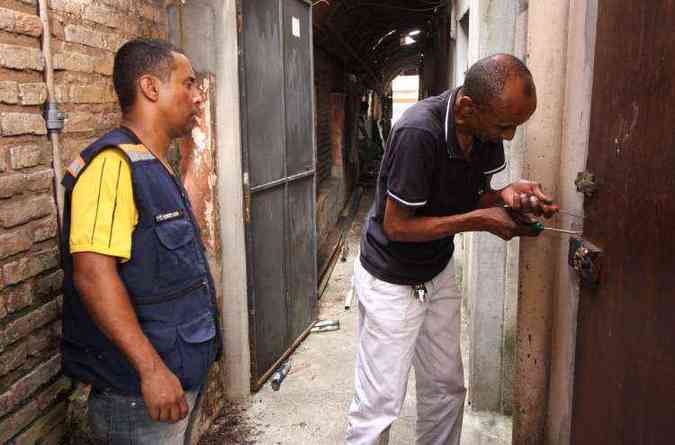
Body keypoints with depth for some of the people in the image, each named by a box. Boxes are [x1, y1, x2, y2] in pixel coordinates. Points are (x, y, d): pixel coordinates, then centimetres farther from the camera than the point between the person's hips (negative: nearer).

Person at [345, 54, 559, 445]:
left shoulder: (488, 127, -8)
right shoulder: (419, 133, -31)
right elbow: (395, 225, -24)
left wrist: (507, 196, -17)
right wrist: (479, 220, -25)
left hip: (439, 273, 7)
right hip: (392, 281, -7)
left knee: (447, 389, 16)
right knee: (380, 405, 0)